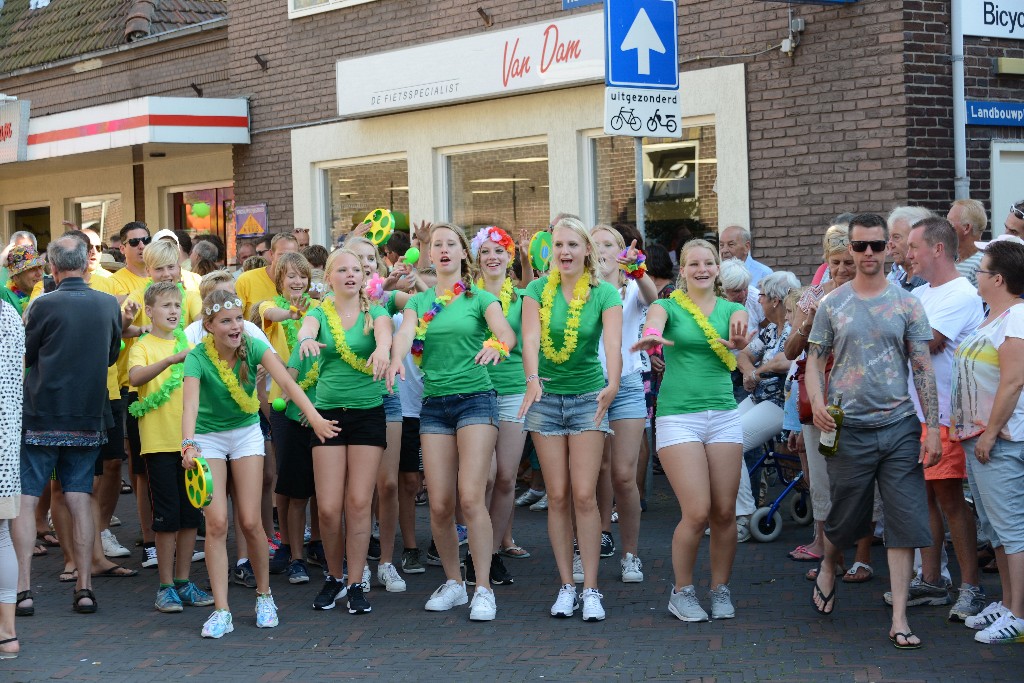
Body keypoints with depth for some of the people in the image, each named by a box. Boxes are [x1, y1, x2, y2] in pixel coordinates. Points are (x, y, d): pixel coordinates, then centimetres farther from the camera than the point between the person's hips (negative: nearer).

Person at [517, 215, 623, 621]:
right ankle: (567, 586, 10)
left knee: (584, 495, -7)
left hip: (588, 397, -1)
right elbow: (530, 338, -17)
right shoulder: (538, 290, -3)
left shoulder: (604, 294, -7)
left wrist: (613, 383, -41)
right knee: (558, 496, 2)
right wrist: (532, 378, -36)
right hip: (546, 397, 1)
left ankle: (590, 590, -1)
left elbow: (613, 343, -22)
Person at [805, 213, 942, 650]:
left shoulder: (906, 304, 4)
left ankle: (899, 618, 2)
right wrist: (817, 404, -12)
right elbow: (814, 360, 7)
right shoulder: (832, 305, 4)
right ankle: (828, 567, 42)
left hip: (900, 427, 0)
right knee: (845, 518, 9)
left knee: (904, 522, -2)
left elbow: (923, 368, 3)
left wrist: (933, 426, -4)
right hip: (849, 429, 0)